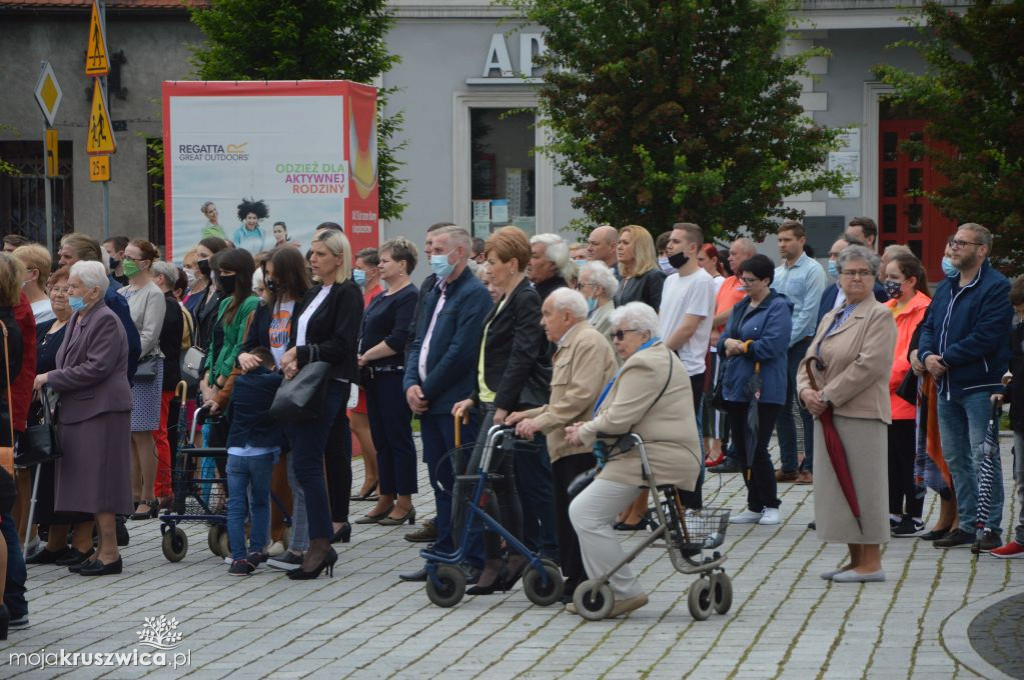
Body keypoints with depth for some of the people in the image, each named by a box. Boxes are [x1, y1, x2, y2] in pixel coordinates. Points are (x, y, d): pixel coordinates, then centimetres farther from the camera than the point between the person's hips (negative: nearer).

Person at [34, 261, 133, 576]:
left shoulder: (106, 321, -12)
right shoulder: (76, 319, 16)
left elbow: (96, 368, -19)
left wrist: (49, 379, -14)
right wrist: (47, 383, 5)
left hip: (101, 410, -9)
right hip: (77, 410, 9)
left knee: (100, 483, -7)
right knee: (90, 486, 10)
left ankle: (110, 552, -3)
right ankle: (102, 548, 15)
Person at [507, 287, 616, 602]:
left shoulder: (589, 342, -9)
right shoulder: (568, 346, 24)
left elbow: (581, 396, -19)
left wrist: (540, 421, -18)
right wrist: (531, 414, 16)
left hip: (583, 448, -10)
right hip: (567, 447, 10)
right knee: (566, 517, 9)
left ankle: (585, 585, -7)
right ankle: (573, 581, 12)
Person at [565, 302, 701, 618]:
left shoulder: (644, 364, -15)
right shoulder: (661, 356, 22)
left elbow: (619, 419, -21)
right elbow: (625, 415, 23)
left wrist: (584, 433, -4)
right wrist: (588, 426, 9)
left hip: (656, 458, -12)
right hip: (661, 452, 12)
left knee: (585, 514, -14)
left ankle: (624, 592, -11)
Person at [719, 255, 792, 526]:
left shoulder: (778, 308, -8)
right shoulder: (740, 307, 18)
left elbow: (771, 345, -18)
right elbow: (724, 339, 15)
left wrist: (740, 347, -8)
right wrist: (727, 343, -8)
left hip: (764, 389, -8)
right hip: (736, 386, 8)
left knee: (757, 448, -7)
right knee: (742, 447, 9)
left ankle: (771, 506, 6)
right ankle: (754, 506, 17)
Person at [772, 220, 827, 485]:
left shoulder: (812, 270, -6)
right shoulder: (776, 273, 15)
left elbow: (809, 312, -13)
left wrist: (786, 341, -14)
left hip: (801, 344, -7)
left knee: (806, 407, -5)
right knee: (781, 408, 8)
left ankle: (810, 466, -1)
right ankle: (788, 465, 13)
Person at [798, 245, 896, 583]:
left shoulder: (879, 316, -5)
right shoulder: (830, 317, 21)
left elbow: (870, 365, -16)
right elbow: (809, 360, 19)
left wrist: (828, 395, -15)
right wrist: (806, 391, -2)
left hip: (861, 414, -8)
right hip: (827, 415, 8)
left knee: (861, 486, -7)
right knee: (835, 487, 9)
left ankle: (871, 562, -1)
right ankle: (855, 560, 15)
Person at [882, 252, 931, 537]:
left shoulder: (922, 309, -12)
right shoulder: (887, 309, 14)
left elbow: (914, 354, -17)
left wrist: (887, 380, -16)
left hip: (906, 396, -8)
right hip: (886, 398, 8)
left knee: (909, 458, -1)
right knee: (891, 457, 13)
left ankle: (915, 518, 6)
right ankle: (894, 513, 22)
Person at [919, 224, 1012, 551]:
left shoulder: (996, 287, -11)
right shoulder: (946, 287, 16)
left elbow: (985, 337, -19)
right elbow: (928, 326, 15)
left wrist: (946, 359, -15)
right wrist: (927, 355, -6)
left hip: (980, 386, -8)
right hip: (947, 386, 8)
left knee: (983, 457, -8)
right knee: (955, 457, 12)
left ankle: (990, 527, -2)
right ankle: (967, 524, 20)